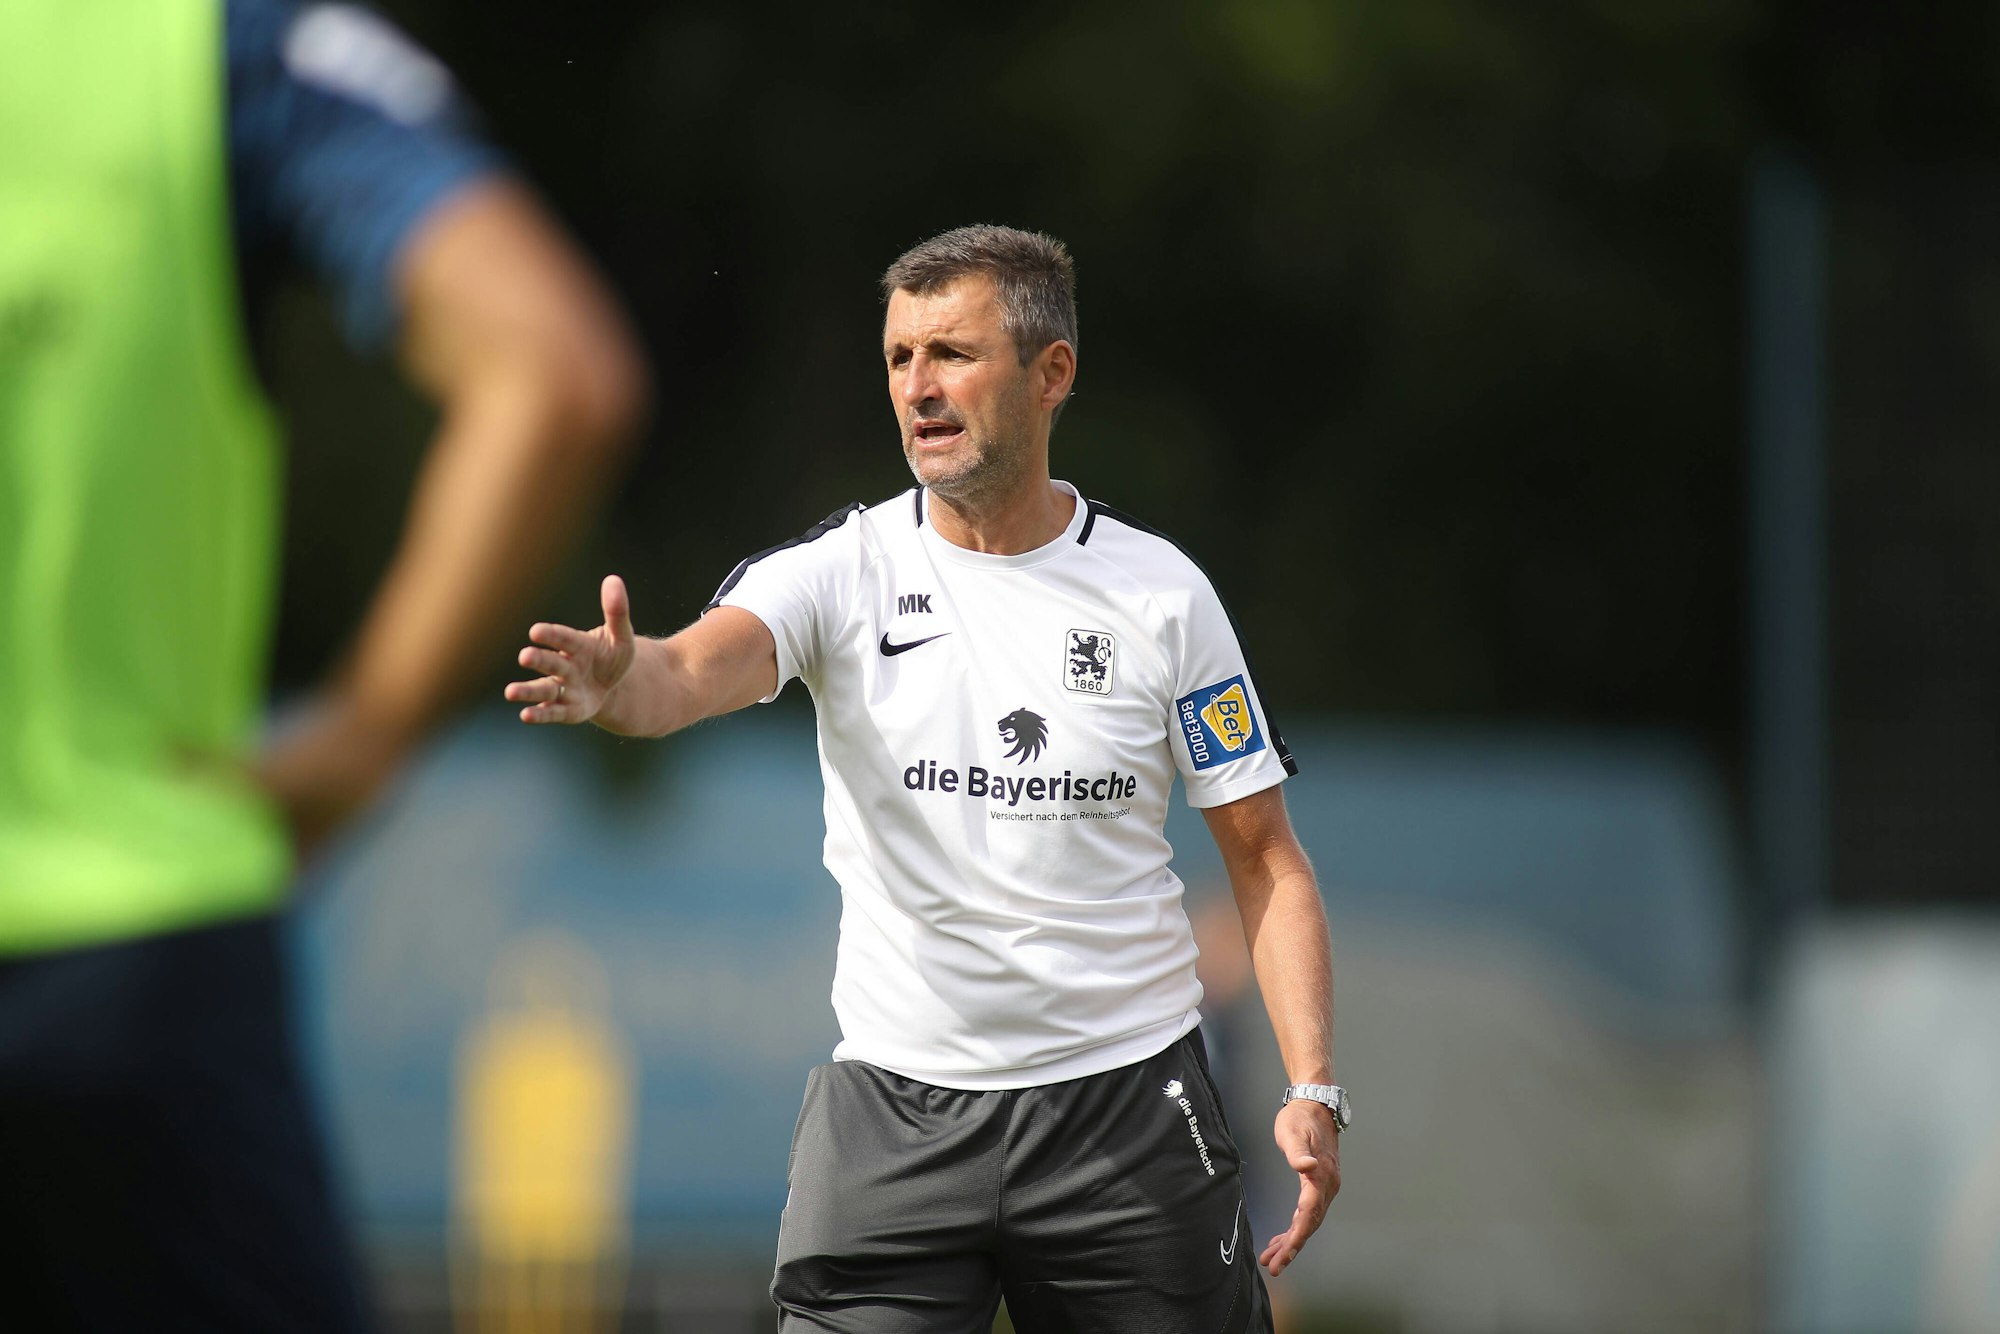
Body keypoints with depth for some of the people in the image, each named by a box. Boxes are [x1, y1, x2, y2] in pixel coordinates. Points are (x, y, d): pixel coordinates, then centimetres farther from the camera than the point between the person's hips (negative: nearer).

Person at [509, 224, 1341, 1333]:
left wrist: (1311, 1091, -8)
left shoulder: (1160, 592, 0)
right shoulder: (842, 568, -2)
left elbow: (1264, 857, 3)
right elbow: (691, 673, -22)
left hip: (1126, 1105, 0)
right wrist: (618, 682, -47)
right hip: (891, 1107, 0)